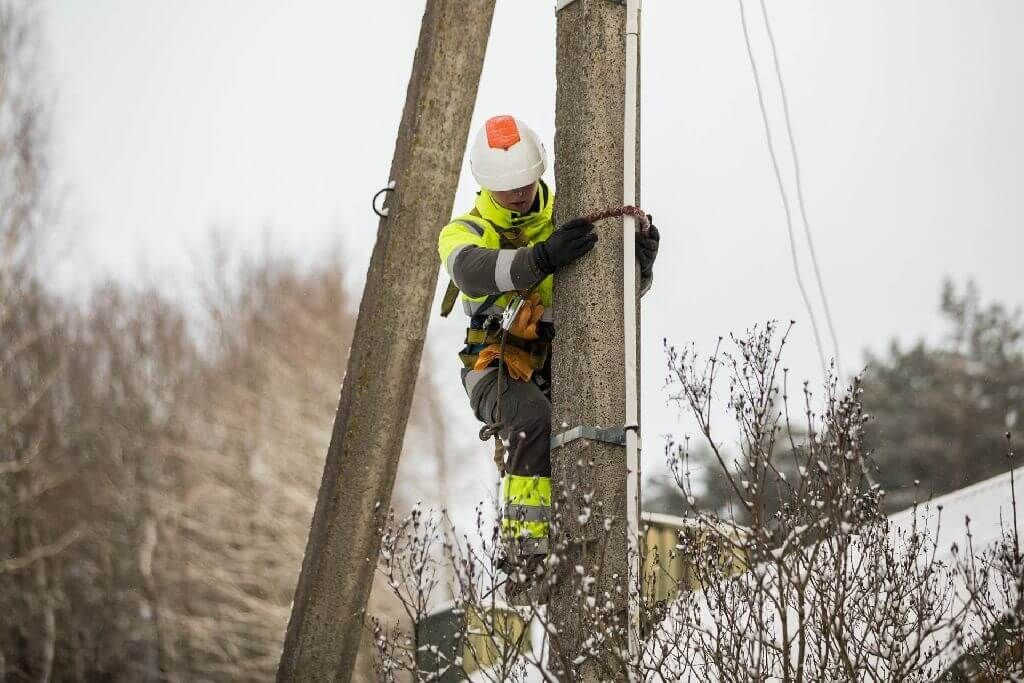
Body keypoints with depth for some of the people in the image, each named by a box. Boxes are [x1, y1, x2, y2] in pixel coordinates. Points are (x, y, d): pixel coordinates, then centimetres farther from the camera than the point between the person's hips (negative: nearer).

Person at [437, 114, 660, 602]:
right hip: (499, 372, -3)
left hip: (560, 367, 3)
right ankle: (525, 561, -32)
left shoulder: (568, 221, 6)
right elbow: (474, 270, -29)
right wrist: (542, 258, -48)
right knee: (535, 420, -34)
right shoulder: (464, 233, -2)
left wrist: (640, 263, -28)